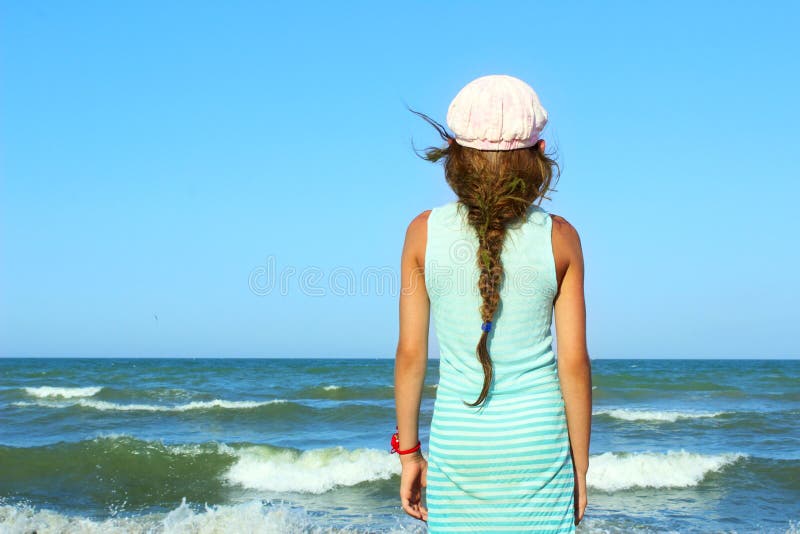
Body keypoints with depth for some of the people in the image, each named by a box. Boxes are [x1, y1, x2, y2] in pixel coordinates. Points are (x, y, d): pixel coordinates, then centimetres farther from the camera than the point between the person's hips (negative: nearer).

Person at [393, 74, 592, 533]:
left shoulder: (424, 233, -4)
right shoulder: (559, 238, -5)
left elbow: (411, 353, -2)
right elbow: (574, 361, -4)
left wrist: (409, 452, 9)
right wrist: (580, 464, 5)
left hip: (457, 441, 1)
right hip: (538, 440, 0)